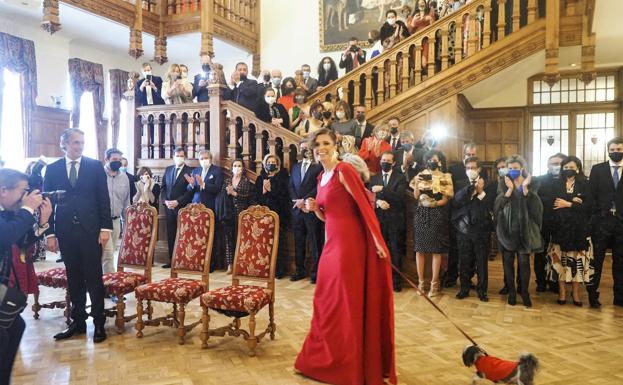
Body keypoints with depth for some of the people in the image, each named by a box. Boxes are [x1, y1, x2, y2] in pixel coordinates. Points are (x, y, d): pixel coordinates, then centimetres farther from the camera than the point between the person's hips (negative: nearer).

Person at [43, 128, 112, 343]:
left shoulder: (95, 166, 2)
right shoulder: (52, 169, 6)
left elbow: (104, 199, 0)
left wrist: (105, 228, -6)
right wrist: (50, 233, 1)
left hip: (90, 230, -2)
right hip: (65, 231, 2)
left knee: (94, 277, 3)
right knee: (73, 278, 10)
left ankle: (99, 323, 13)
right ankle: (78, 322, 23)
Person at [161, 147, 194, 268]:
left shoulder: (190, 171, -3)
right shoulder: (168, 170, 15)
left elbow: (191, 191, -9)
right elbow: (163, 187, 15)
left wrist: (177, 202, -13)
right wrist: (166, 201, 0)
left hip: (183, 208, -5)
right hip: (169, 207, 5)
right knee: (170, 234, 7)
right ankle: (171, 259, 14)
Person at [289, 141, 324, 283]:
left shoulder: (318, 167, -1)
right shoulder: (295, 167, 18)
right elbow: (290, 186, 12)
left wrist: (304, 200, -13)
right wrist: (297, 201, -4)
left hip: (312, 209, -5)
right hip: (297, 209, 6)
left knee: (315, 243, -1)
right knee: (299, 242, 10)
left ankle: (316, 272, 6)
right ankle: (300, 270, 18)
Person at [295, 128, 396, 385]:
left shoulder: (344, 170, -10)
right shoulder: (321, 177, 15)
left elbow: (364, 205, -15)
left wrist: (377, 241, -18)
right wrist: (314, 208, -1)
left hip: (349, 242, -8)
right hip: (331, 242, 8)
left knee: (347, 302, 1)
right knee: (325, 300, 13)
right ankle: (325, 358, 30)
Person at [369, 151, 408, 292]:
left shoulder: (400, 178, 3)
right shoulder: (374, 178, 13)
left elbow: (399, 196, -11)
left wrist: (382, 190, -17)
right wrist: (378, 201, -17)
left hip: (395, 219, -2)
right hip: (379, 218, 2)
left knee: (395, 251, 0)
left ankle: (396, 280, 10)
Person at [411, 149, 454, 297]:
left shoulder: (445, 177, 2)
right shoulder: (421, 175, 9)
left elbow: (445, 200, -2)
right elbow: (416, 196, 3)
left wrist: (433, 203, -19)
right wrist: (417, 183, -12)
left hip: (437, 215, -2)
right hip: (421, 214, 2)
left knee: (436, 249, -3)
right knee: (419, 248, 1)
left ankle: (434, 283, 6)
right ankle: (421, 281, 11)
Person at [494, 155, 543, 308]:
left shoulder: (530, 183, 2)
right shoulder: (504, 184, 3)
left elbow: (535, 206, -11)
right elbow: (497, 204, -10)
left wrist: (525, 189, -21)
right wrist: (509, 190, -22)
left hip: (524, 228, -1)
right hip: (507, 228, 1)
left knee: (524, 261, 0)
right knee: (508, 260, 5)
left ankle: (524, 292, 13)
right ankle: (511, 292, 17)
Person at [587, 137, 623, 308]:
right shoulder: (597, 169, 4)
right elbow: (591, 194, 0)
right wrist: (595, 216, -6)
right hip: (601, 221, -1)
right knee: (596, 259, 3)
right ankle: (592, 294, 11)